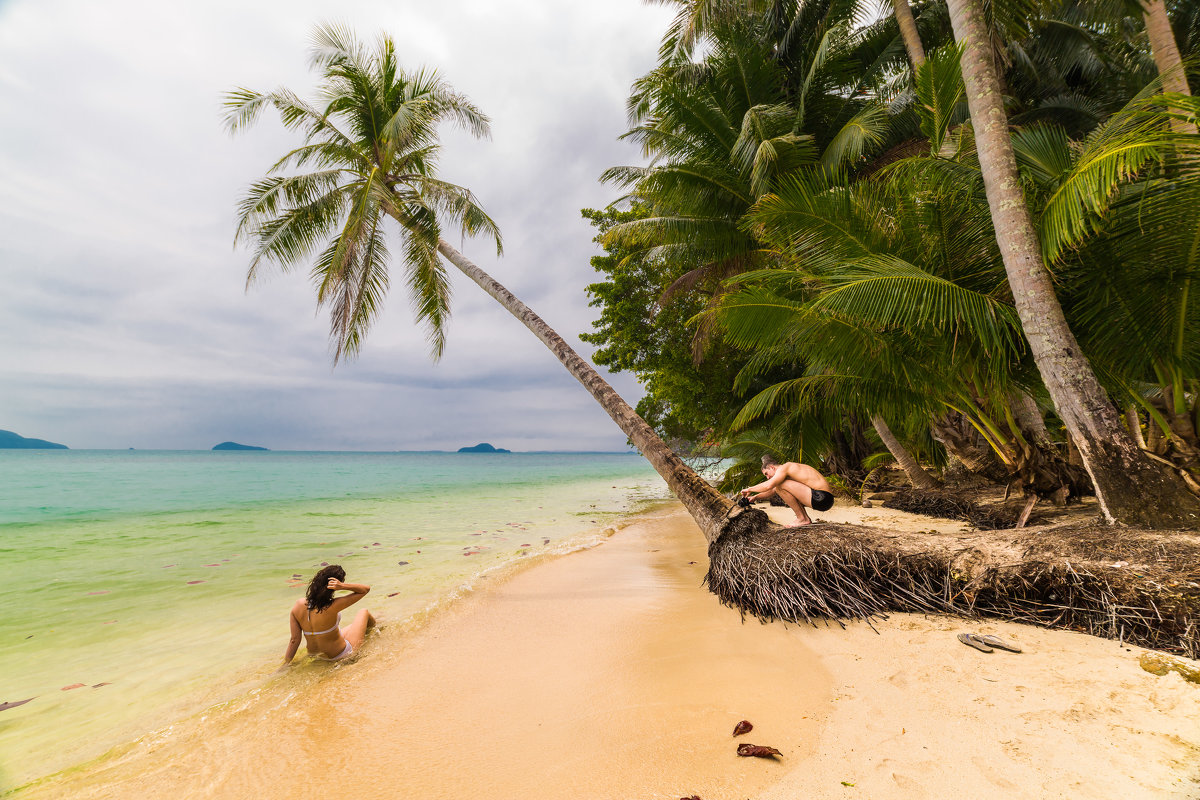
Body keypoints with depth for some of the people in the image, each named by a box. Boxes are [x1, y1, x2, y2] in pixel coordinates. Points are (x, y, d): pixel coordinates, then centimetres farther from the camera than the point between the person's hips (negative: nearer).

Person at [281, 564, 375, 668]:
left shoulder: (298, 605, -17)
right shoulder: (333, 606, -33)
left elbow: (294, 640, -12)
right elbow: (366, 589, -26)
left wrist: (285, 664, -1)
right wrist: (342, 586, -36)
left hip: (319, 656, 5)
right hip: (341, 654, -5)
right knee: (363, 612, 20)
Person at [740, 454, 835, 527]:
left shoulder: (783, 468, -9)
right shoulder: (788, 470, 21)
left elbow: (769, 485, -24)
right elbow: (773, 490, 30)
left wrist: (749, 489, -10)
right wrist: (756, 497, 21)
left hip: (822, 497, -10)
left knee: (780, 485, -15)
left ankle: (802, 519, -6)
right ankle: (806, 518, 14)